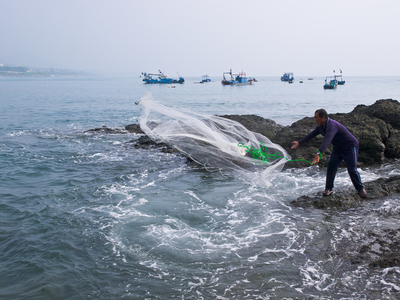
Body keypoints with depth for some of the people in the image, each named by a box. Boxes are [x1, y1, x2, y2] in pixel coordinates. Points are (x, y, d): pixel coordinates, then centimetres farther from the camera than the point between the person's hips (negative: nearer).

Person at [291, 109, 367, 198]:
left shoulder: (332, 125, -34)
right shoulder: (320, 127, -4)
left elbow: (327, 140, -47)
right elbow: (311, 135, 7)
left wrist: (319, 154, -57)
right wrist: (299, 142, 3)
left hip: (350, 147, -8)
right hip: (338, 148, 8)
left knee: (352, 169, -9)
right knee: (331, 165, -4)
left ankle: (360, 189, 11)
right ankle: (329, 188, 4)